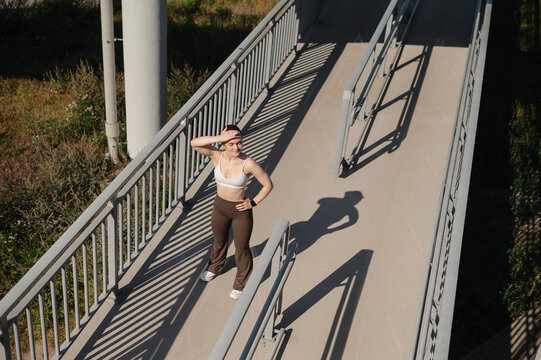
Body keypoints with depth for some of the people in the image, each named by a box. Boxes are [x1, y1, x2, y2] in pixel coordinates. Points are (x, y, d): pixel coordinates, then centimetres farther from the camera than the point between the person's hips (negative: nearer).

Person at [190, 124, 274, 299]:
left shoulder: (248, 163, -23)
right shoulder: (217, 156, -15)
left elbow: (268, 184, -14)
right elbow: (194, 143, -30)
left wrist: (253, 202, -14)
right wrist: (219, 138, -37)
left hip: (241, 210, -3)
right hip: (220, 206, 4)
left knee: (241, 248, 13)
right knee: (219, 240, 28)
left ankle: (241, 283, 36)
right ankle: (215, 267, 58)